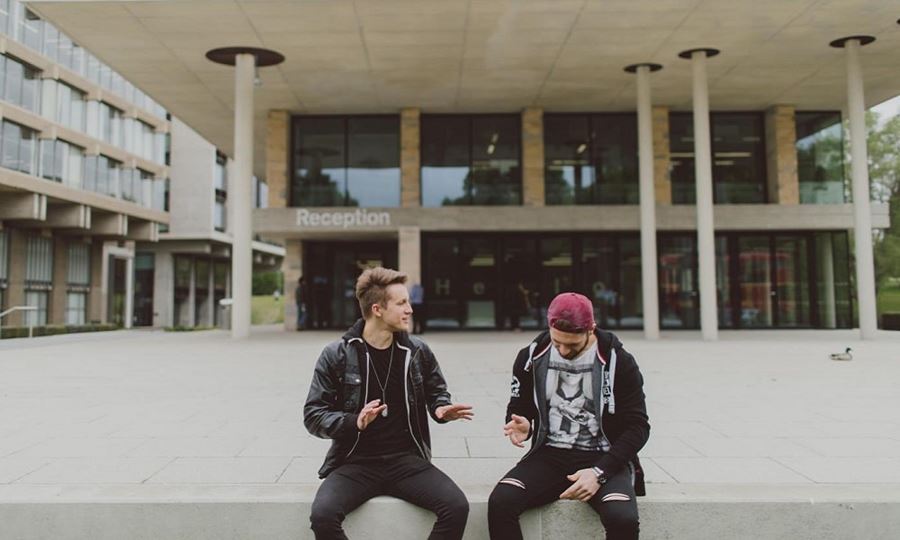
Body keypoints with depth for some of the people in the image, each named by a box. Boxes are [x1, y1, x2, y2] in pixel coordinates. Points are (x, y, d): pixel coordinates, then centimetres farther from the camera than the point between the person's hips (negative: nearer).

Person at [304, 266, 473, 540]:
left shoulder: (417, 351, 4)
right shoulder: (337, 355, -3)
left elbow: (436, 392, 21)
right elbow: (313, 414, -1)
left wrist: (442, 409, -3)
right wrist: (354, 422, -19)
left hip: (406, 459, 2)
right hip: (356, 461, -1)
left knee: (457, 507, -22)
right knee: (322, 514, -29)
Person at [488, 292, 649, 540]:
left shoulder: (618, 362, -6)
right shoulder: (532, 357, 1)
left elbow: (637, 426, -4)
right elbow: (520, 409, 14)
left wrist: (599, 472, -17)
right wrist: (521, 427, -12)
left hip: (603, 458, -2)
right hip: (550, 455, 2)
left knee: (623, 518, -32)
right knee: (500, 502, -25)